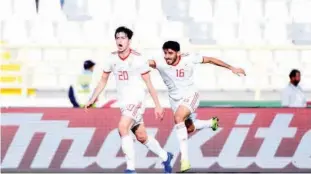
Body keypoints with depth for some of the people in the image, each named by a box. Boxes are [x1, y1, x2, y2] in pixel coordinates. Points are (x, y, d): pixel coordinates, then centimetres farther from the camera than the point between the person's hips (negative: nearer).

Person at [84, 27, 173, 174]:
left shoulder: (138, 59, -11)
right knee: (141, 137, 12)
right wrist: (92, 99, 8)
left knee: (123, 128, -26)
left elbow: (149, 84, -6)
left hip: (136, 99, -6)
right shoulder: (112, 59, 2)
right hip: (123, 101, 6)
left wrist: (157, 105, -5)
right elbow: (103, 81, 13)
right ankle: (165, 157, 35)